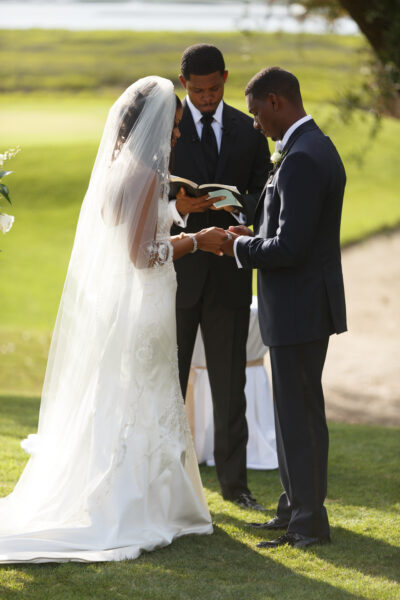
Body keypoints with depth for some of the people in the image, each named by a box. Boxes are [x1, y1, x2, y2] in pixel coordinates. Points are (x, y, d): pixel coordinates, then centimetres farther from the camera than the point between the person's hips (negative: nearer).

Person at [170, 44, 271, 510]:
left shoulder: (248, 131, 7)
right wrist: (175, 208, -23)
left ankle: (234, 481, 12)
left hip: (229, 272, 2)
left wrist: (238, 205, -14)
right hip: (176, 269, -2)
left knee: (229, 381, 5)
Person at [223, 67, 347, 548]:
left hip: (299, 306, -10)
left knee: (300, 414, -3)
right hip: (306, 304, 10)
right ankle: (296, 507, 27)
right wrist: (254, 233, 9)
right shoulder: (318, 147, 11)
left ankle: (309, 523, 4)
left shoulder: (302, 159, -22)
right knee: (296, 411, 17)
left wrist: (241, 247, -9)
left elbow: (289, 247, -25)